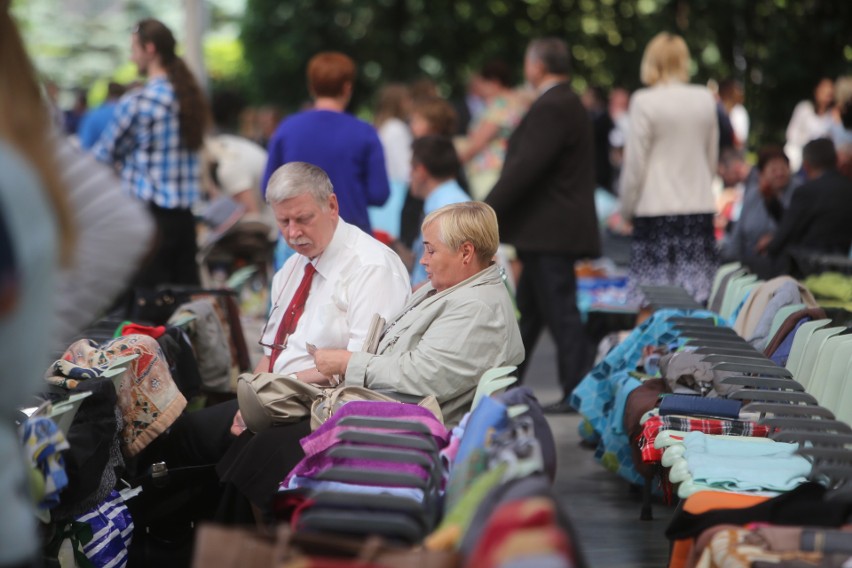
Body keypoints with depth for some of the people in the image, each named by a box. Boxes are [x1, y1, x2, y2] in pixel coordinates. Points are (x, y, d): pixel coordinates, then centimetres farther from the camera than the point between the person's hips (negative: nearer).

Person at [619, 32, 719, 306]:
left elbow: (635, 163, -5)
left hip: (656, 208, -4)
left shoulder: (644, 102, -9)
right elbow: (712, 158, 14)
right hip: (700, 204, 4)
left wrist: (627, 207, 6)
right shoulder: (706, 100, 5)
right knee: (697, 301, 4)